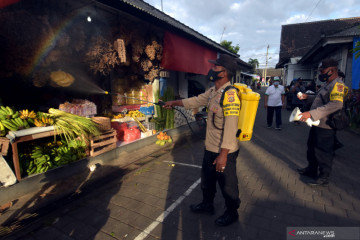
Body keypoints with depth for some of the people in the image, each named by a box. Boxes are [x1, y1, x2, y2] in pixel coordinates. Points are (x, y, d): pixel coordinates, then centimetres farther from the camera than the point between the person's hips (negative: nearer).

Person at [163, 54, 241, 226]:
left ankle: (232, 213, 39)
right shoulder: (213, 91, 4)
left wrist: (223, 155, -25)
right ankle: (207, 205, 49)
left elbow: (230, 128, -27)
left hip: (224, 152, -9)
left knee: (227, 185, 13)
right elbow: (196, 101, 18)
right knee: (207, 179, 26)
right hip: (210, 148, 9)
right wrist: (175, 103, 22)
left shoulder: (230, 95, -24)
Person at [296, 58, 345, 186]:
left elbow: (336, 104, -32)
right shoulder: (327, 84, 16)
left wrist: (311, 113, -39)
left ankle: (323, 178, 16)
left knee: (323, 152, 1)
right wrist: (307, 97, 15)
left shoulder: (337, 84, -17)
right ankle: (311, 169, 37)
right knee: (312, 148, 20)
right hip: (317, 123, 10)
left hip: (326, 126, -10)